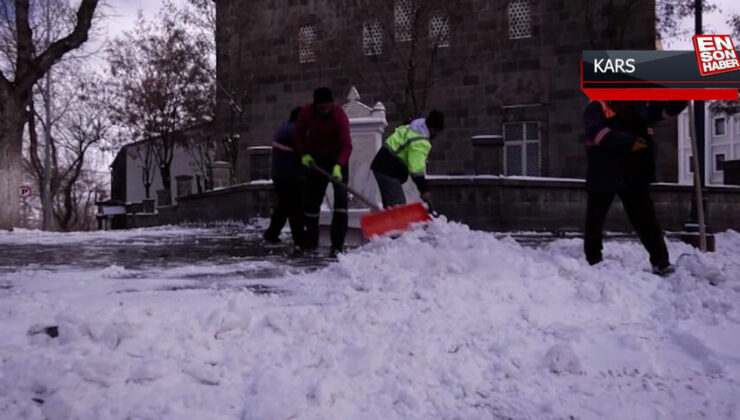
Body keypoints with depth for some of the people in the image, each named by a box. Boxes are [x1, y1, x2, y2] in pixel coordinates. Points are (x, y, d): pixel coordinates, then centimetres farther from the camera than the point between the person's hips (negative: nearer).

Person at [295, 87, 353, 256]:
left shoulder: (340, 117, -24)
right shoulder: (306, 112, -13)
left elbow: (346, 146, -28)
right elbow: (299, 134, 4)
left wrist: (338, 167, -41)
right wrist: (304, 154, -7)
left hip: (337, 160, -3)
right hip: (316, 161, 4)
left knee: (341, 198, -16)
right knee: (311, 200, 7)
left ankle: (337, 244, -15)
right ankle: (311, 241, 21)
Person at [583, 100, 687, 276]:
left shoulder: (641, 105, 11)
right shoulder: (596, 108, -5)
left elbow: (669, 109, 13)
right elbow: (598, 133, -21)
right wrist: (629, 142, -29)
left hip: (635, 175, 3)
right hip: (604, 175, -3)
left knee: (645, 217, 1)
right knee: (595, 218, 8)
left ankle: (660, 260, 3)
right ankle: (593, 260, 22)